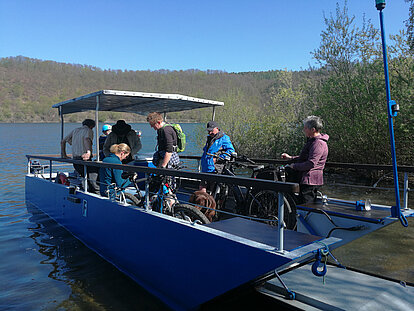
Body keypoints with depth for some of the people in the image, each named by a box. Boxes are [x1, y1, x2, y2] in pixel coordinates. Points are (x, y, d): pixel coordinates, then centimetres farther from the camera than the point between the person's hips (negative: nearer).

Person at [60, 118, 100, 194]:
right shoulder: (89, 131, 2)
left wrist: (64, 155, 28)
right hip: (83, 159, -7)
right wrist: (89, 152, -35)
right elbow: (87, 139, -23)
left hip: (74, 159, 7)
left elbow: (63, 141, 24)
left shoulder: (75, 130, 22)